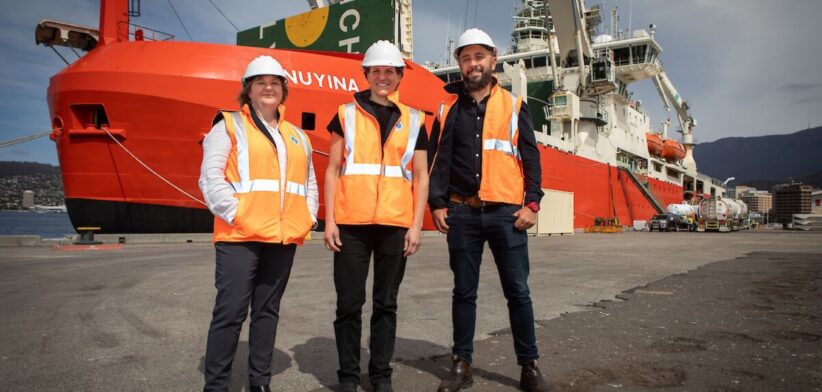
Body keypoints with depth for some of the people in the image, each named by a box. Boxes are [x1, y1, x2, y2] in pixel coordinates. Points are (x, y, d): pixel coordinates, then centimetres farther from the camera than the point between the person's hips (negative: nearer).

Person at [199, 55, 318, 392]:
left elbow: (309, 183, 23)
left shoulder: (297, 136, 21)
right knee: (231, 311, -5)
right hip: (240, 237, -5)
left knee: (268, 310, 11)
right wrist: (235, 213, -15)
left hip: (283, 239, 5)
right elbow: (211, 177, -6)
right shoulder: (229, 127, 4)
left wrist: (308, 218, 9)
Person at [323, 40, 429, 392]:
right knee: (349, 303, 4)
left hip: (395, 225, 1)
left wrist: (416, 225, 0)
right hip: (351, 223, -1)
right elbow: (332, 171, 6)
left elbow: (421, 177, 9)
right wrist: (329, 220, -2)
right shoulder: (346, 114, 7)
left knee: (386, 303, 10)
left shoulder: (413, 121, 10)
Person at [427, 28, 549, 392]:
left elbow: (530, 157, 5)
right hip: (462, 213, 1)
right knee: (464, 291, 8)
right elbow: (439, 159, 7)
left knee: (518, 291, 3)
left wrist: (531, 203, -4)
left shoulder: (514, 106, 8)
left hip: (506, 212, -1)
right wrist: (437, 204, -2)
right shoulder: (448, 108, 10)